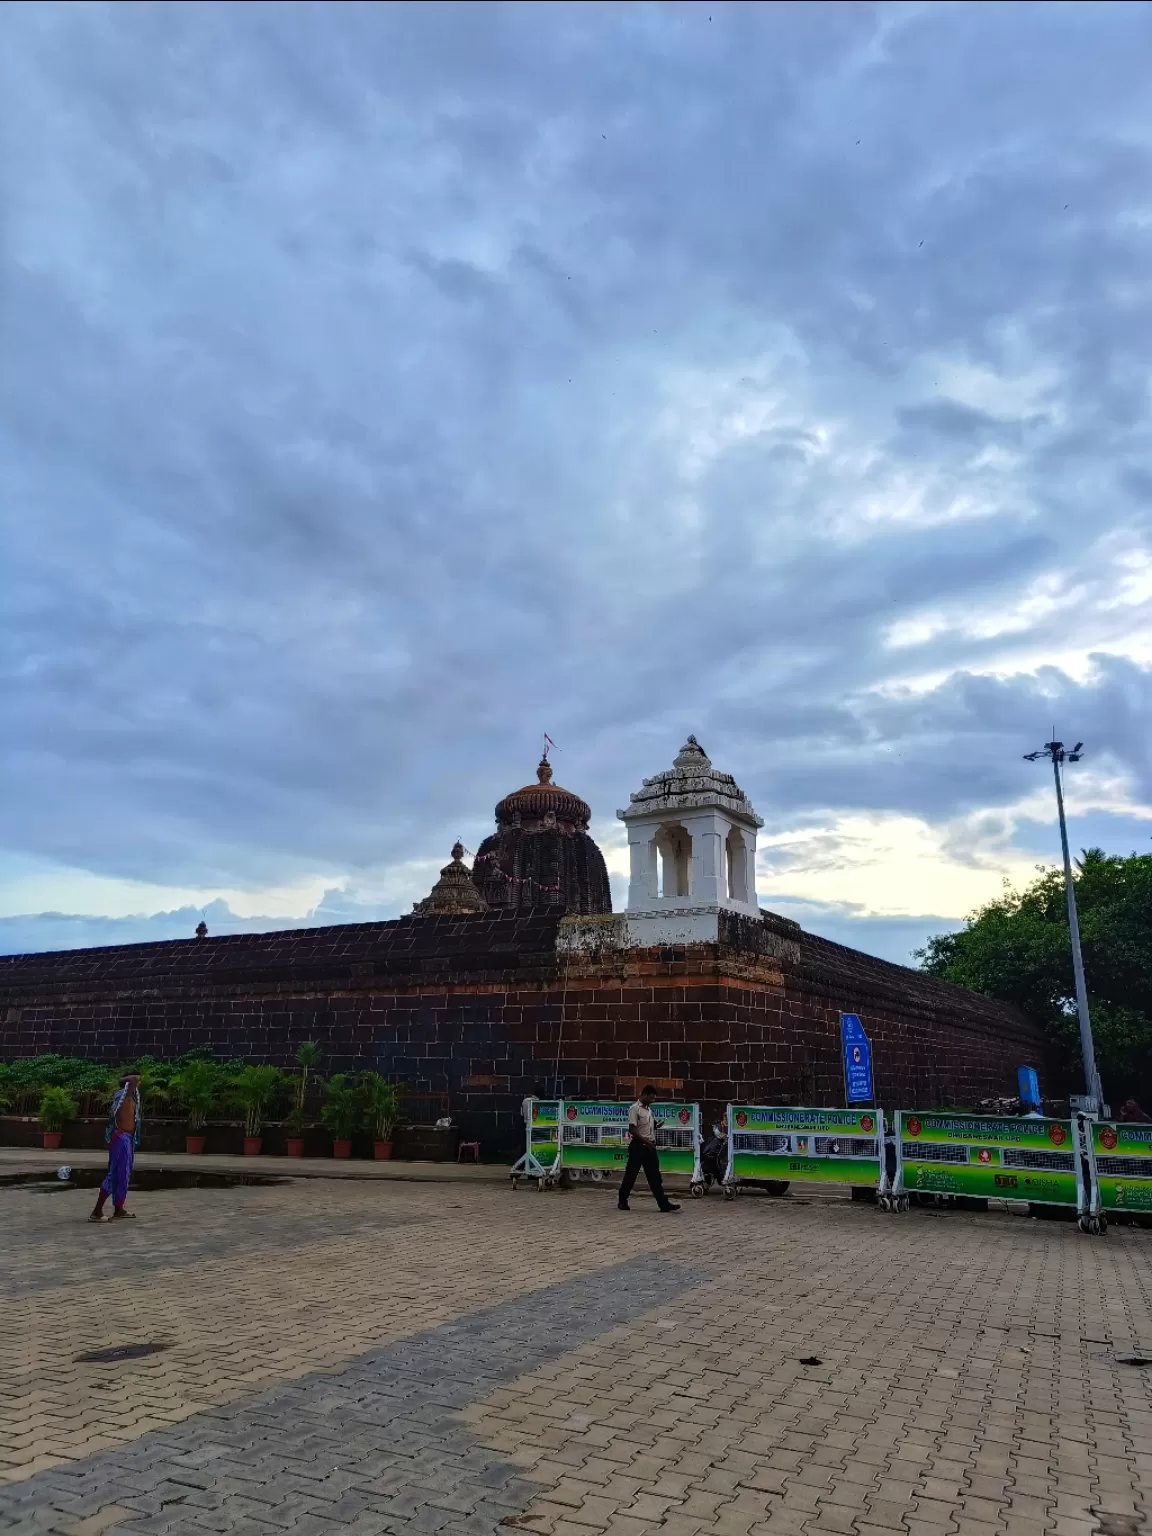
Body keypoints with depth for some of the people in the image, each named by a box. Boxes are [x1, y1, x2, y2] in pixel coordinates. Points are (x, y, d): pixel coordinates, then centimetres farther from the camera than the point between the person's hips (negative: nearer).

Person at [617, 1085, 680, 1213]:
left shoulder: (649, 1109, 15)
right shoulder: (635, 1109, -11)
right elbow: (632, 1129, -18)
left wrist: (656, 1125, 1)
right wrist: (646, 1141, -20)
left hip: (650, 1146, 7)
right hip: (638, 1146, -7)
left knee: (655, 1176, 4)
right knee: (631, 1175, 2)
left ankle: (663, 1203, 2)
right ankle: (622, 1201, 14)